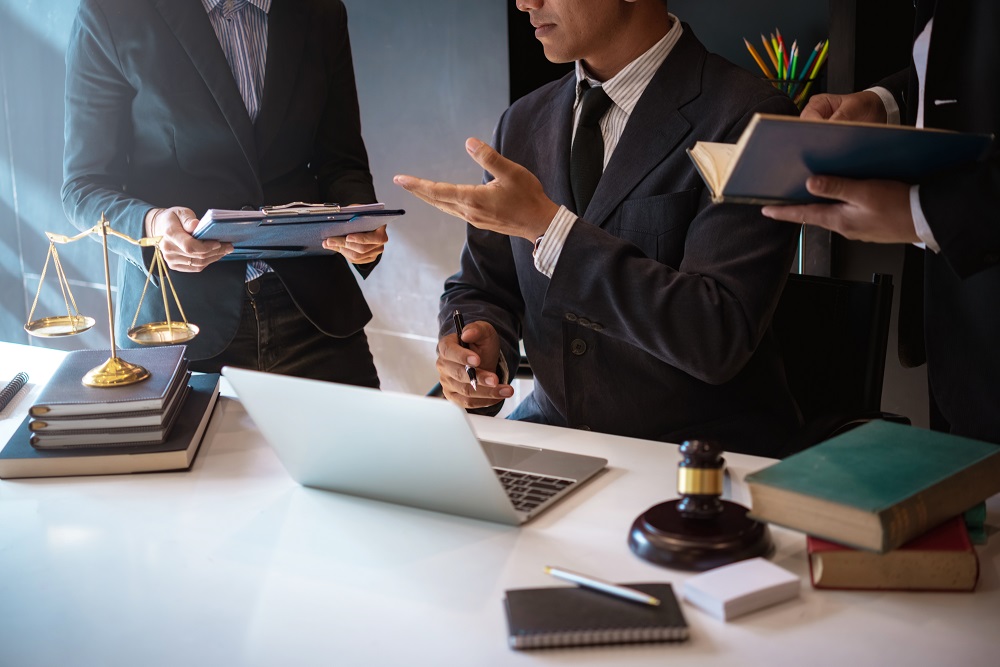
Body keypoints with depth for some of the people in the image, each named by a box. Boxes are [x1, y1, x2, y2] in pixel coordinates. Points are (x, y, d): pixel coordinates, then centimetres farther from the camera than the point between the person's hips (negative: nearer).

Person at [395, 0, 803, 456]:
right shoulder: (524, 121, 8)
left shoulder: (748, 118, -13)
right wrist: (476, 347, -10)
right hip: (554, 424, 6)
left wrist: (548, 227, -24)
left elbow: (720, 337, -22)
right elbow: (479, 288, 15)